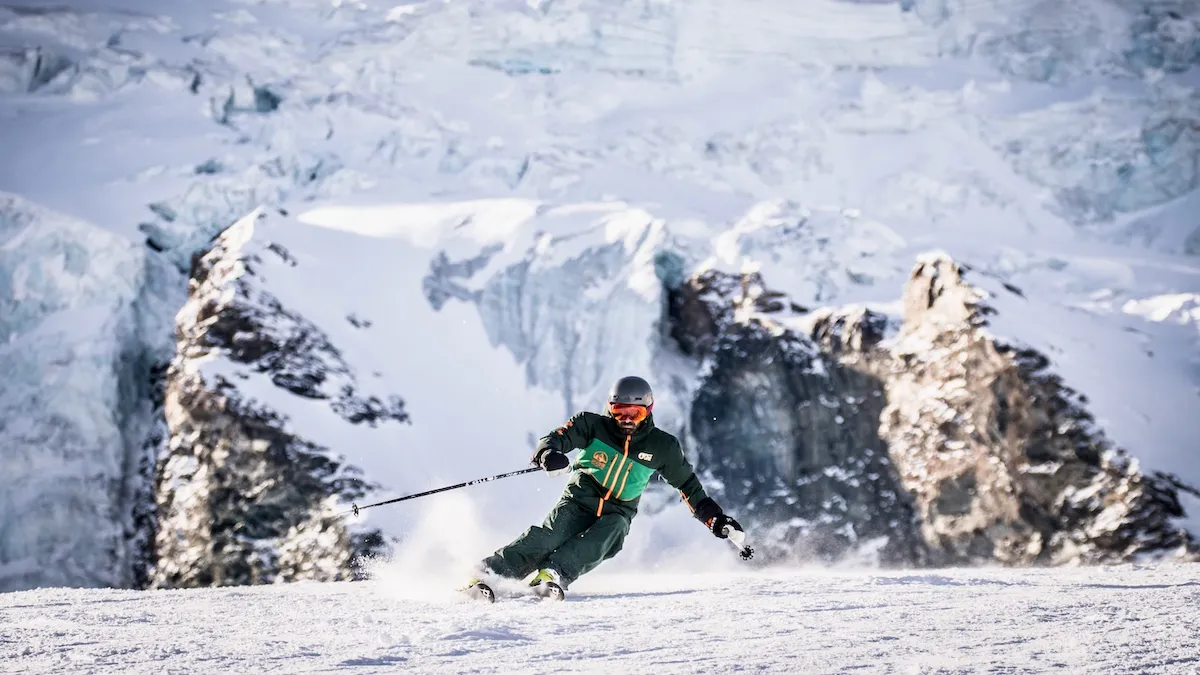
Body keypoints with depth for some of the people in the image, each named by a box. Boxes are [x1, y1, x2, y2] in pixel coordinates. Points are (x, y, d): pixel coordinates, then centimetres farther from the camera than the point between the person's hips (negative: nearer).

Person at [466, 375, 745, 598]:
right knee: (549, 537, -28)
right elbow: (556, 438, -15)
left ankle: (553, 575, -46)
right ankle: (488, 572, -33)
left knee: (597, 543, -33)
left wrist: (714, 517, 13)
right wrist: (550, 454, -39)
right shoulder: (594, 426, -3)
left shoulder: (662, 446, 4)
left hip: (617, 513, 2)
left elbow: (688, 485, 16)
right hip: (580, 499, -2)